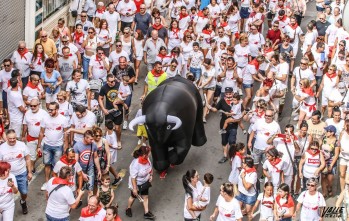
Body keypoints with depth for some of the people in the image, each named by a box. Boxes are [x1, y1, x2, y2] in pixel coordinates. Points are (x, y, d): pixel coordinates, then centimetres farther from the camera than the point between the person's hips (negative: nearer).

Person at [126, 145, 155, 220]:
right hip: (137, 184, -5)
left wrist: (151, 175, -1)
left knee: (145, 197, 18)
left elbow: (150, 167, 6)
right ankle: (128, 209, 49)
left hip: (145, 182, 5)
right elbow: (133, 177, -30)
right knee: (134, 196, 21)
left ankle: (146, 213, 34)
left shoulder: (146, 159, -19)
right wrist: (134, 188, -24)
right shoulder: (135, 164, -39)